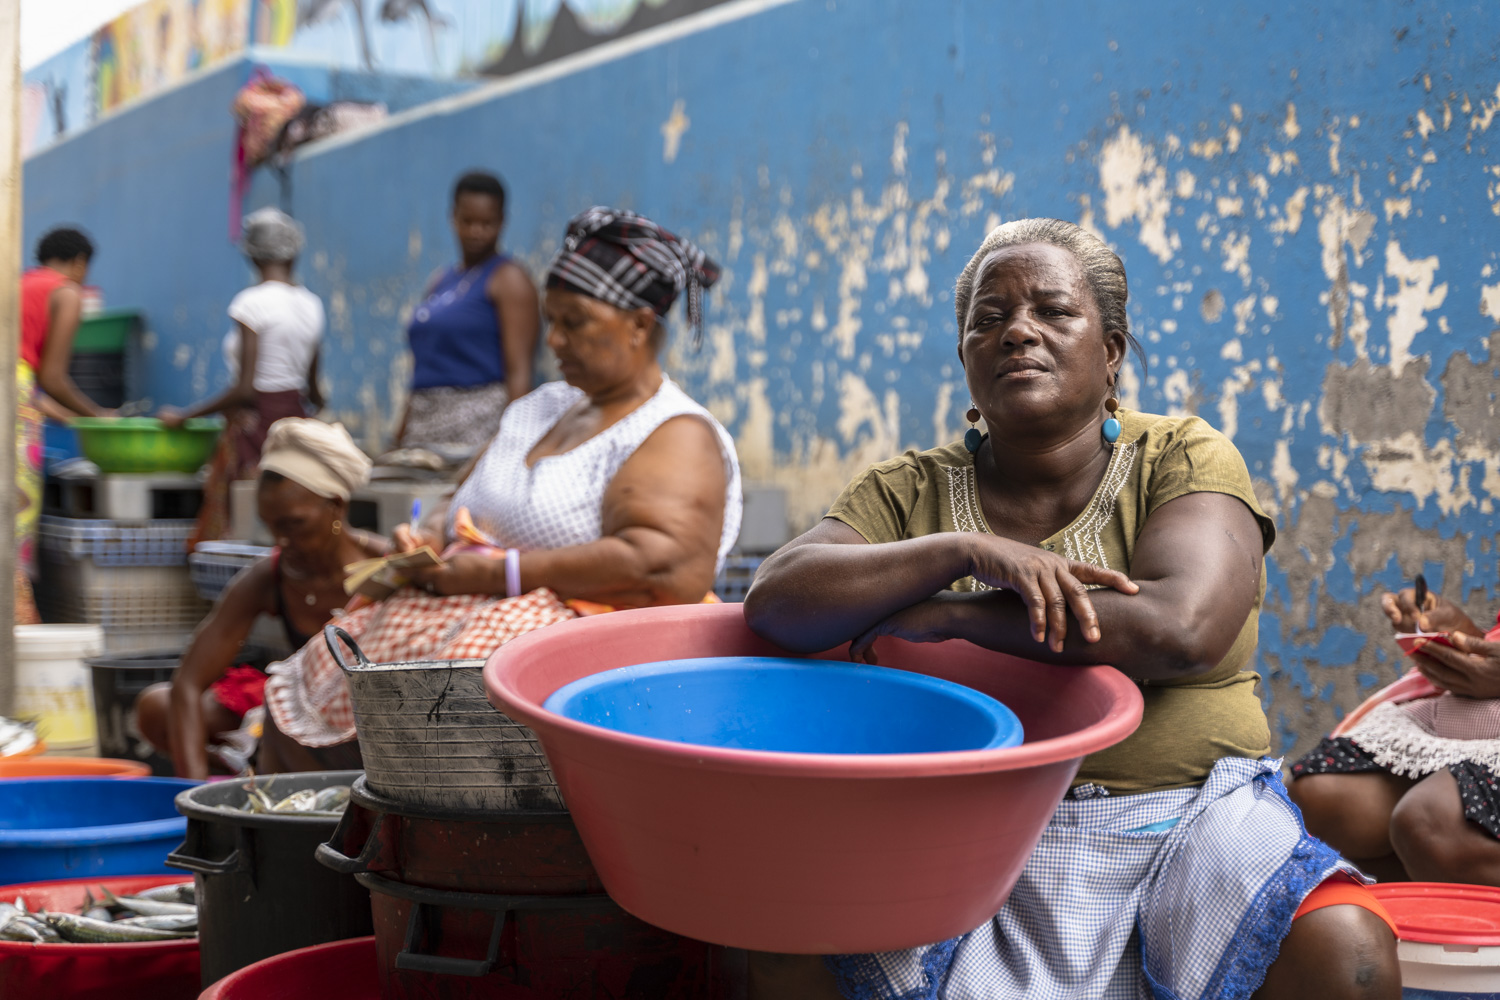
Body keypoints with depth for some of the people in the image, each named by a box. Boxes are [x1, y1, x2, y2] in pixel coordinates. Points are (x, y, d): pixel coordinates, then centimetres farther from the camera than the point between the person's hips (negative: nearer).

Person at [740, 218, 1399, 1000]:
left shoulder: (1184, 458, 2)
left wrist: (945, 615, -13)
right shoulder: (911, 490, 8)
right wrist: (966, 549, -20)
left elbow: (1182, 629, -17)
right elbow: (774, 602, -8)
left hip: (1184, 819, -1)